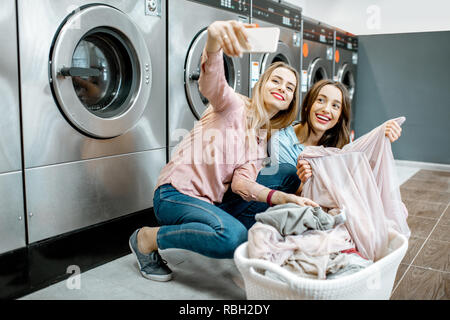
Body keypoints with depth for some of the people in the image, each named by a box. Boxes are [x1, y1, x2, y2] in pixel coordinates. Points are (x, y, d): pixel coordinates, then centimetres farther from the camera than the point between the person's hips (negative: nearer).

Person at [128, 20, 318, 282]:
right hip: (177, 194, -6)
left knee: (289, 175, 1)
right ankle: (147, 239, -11)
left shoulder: (263, 134, 9)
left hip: (214, 200, 7)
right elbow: (211, 84, -35)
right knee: (234, 237, -35)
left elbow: (242, 182, -6)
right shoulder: (234, 106, -10)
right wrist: (214, 40, -56)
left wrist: (284, 198, -23)